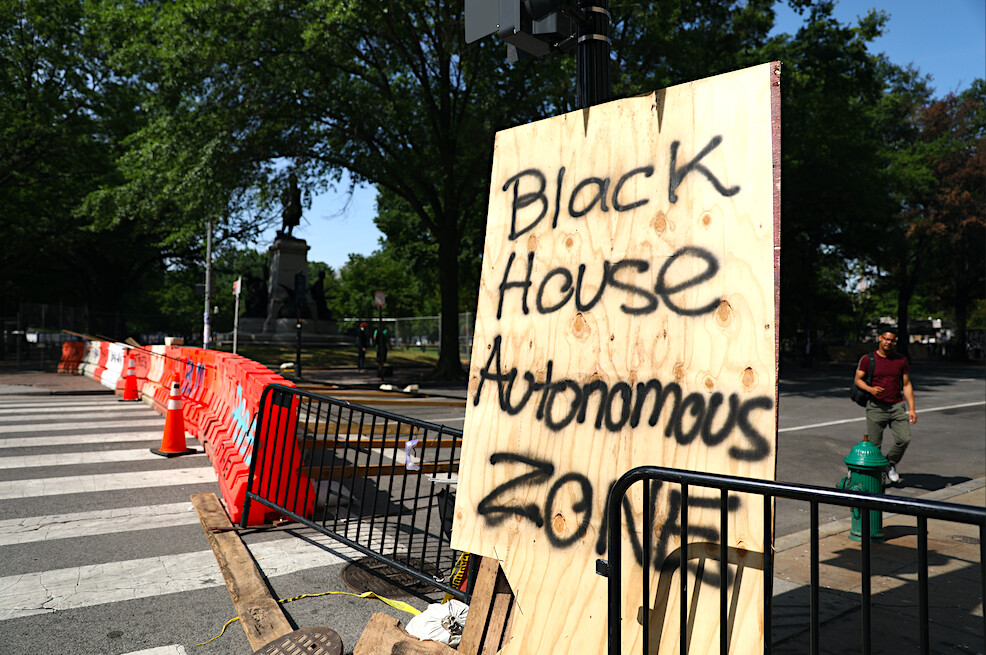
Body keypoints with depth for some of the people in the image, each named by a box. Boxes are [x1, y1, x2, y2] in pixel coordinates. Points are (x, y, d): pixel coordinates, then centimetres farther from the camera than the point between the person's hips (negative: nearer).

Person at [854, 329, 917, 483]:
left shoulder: (901, 360, 8)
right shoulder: (868, 359, 0)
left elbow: (907, 384, 9)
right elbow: (858, 379, 4)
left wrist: (911, 408, 4)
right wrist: (870, 389, -18)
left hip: (897, 406, 2)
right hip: (876, 407, -2)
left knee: (904, 438, -10)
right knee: (874, 444, 0)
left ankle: (890, 464, 17)